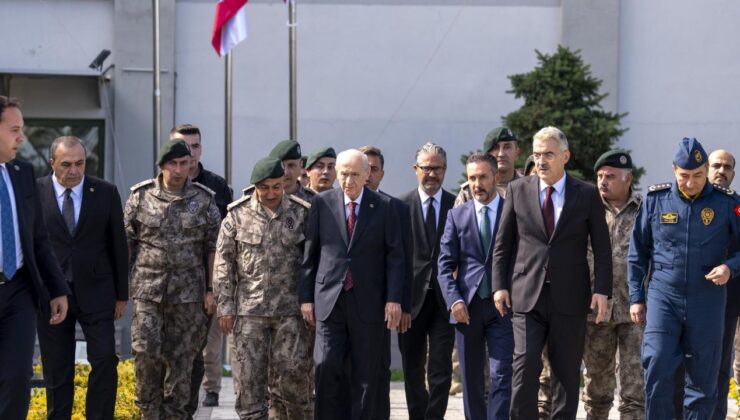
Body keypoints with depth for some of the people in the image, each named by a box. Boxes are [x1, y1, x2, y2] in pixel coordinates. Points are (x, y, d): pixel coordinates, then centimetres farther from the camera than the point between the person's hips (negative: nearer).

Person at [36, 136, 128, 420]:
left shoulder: (106, 193, 0)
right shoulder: (33, 192, -3)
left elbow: (118, 245, 5)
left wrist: (121, 294, 5)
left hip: (95, 292, 1)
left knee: (105, 360, -6)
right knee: (57, 370, 6)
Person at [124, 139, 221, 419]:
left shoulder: (204, 200, 3)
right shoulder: (140, 196, 2)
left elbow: (213, 248, 5)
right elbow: (126, 242, 6)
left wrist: (211, 290, 1)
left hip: (188, 292, 1)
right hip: (147, 289, 0)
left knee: (181, 357, 5)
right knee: (145, 352, -7)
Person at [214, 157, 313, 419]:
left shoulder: (302, 213, 2)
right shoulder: (237, 214, 2)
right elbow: (223, 262, 4)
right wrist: (225, 307, -1)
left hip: (290, 309, 0)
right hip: (249, 310, 1)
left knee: (293, 373, -3)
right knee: (249, 377, 1)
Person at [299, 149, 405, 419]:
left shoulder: (384, 207, 4)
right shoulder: (321, 204, 5)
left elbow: (395, 256, 2)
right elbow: (310, 254, 7)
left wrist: (394, 299, -6)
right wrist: (306, 297, 2)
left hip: (368, 304, 0)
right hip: (329, 302, 0)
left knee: (366, 376, 4)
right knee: (326, 367, -10)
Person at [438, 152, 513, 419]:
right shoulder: (457, 215, 8)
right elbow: (445, 264, 5)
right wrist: (454, 300, -8)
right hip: (467, 306, 2)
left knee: (502, 375, -9)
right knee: (471, 378, 8)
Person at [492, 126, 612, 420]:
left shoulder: (587, 195, 3)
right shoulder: (517, 191, 6)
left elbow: (602, 248, 4)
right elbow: (502, 244, 9)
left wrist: (602, 290, -6)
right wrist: (499, 286, 1)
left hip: (570, 299, 0)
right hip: (526, 296, 0)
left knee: (567, 372, 5)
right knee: (525, 366, -10)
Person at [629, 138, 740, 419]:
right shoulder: (655, 199, 1)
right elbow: (638, 252, 8)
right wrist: (636, 298, 6)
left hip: (707, 301, 0)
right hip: (663, 297, 0)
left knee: (703, 378, 4)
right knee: (657, 367, -12)